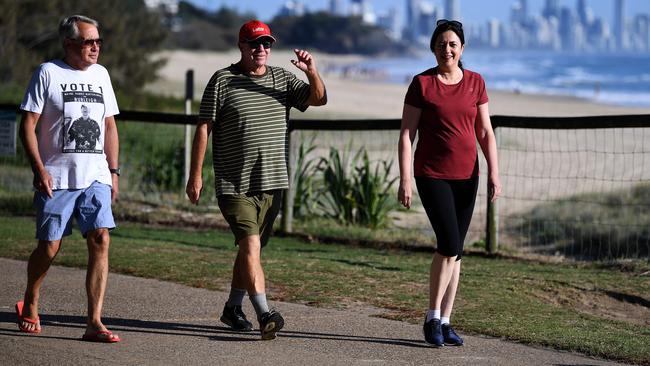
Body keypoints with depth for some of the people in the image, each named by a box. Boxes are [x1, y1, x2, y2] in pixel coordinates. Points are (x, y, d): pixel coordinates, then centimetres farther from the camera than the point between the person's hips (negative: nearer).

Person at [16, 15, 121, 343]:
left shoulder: (100, 75, 14)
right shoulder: (48, 73, -3)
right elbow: (28, 124, -5)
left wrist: (113, 171, 14)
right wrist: (39, 168, -13)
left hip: (95, 177, 4)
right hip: (56, 179, -4)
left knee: (100, 240, -12)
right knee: (49, 246, 2)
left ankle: (94, 323, -13)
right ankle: (29, 305, 29)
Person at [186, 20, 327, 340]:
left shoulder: (280, 79, 11)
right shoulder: (223, 80, -2)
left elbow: (318, 99, 4)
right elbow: (203, 128, -3)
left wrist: (312, 72, -17)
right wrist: (195, 175, -7)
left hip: (272, 183, 5)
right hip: (234, 184, -5)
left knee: (250, 248, 13)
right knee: (251, 245, -17)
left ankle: (233, 308, 27)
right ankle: (264, 314, -25)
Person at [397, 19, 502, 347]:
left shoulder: (475, 83, 5)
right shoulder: (422, 83, -5)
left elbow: (485, 133, 6)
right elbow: (406, 135, -6)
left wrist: (494, 174, -4)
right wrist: (404, 181, -12)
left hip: (466, 176, 4)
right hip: (431, 175, -4)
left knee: (455, 249, 6)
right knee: (449, 243, -15)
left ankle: (444, 322, 12)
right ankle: (432, 317, -2)